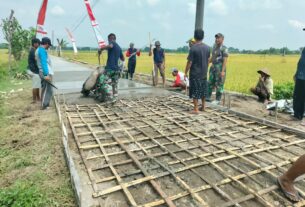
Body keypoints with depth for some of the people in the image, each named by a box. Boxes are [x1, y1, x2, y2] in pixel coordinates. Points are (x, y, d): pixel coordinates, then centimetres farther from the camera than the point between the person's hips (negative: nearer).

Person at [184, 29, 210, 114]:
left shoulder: (193, 48, -15)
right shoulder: (207, 48, 3)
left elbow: (189, 62, -14)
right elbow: (208, 60, 10)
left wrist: (185, 73, -6)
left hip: (195, 73, -6)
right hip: (204, 73, 6)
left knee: (195, 91, 1)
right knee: (203, 90, 16)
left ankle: (196, 109, 4)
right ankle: (203, 106, 27)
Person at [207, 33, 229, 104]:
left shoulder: (224, 49, -11)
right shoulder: (214, 46, 12)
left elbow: (225, 61, -16)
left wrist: (223, 71, -23)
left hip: (220, 68, -8)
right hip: (213, 67, 8)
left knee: (219, 84, -1)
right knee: (210, 82, 12)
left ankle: (218, 100, 7)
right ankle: (208, 97, 22)